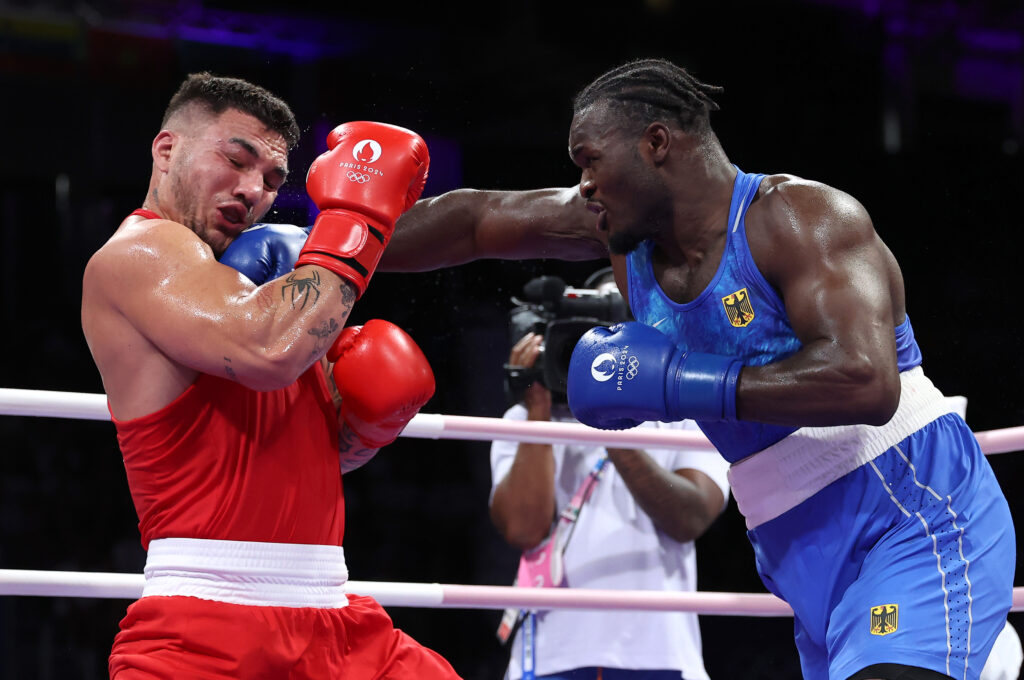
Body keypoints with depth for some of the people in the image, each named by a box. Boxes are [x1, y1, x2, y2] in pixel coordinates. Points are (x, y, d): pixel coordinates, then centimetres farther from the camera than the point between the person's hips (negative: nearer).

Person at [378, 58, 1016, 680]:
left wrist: (677, 383, -24)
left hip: (916, 523, -8)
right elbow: (472, 218, 19)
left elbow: (864, 381, -30)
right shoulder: (624, 231, 7)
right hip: (815, 572, 8)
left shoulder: (801, 217, -15)